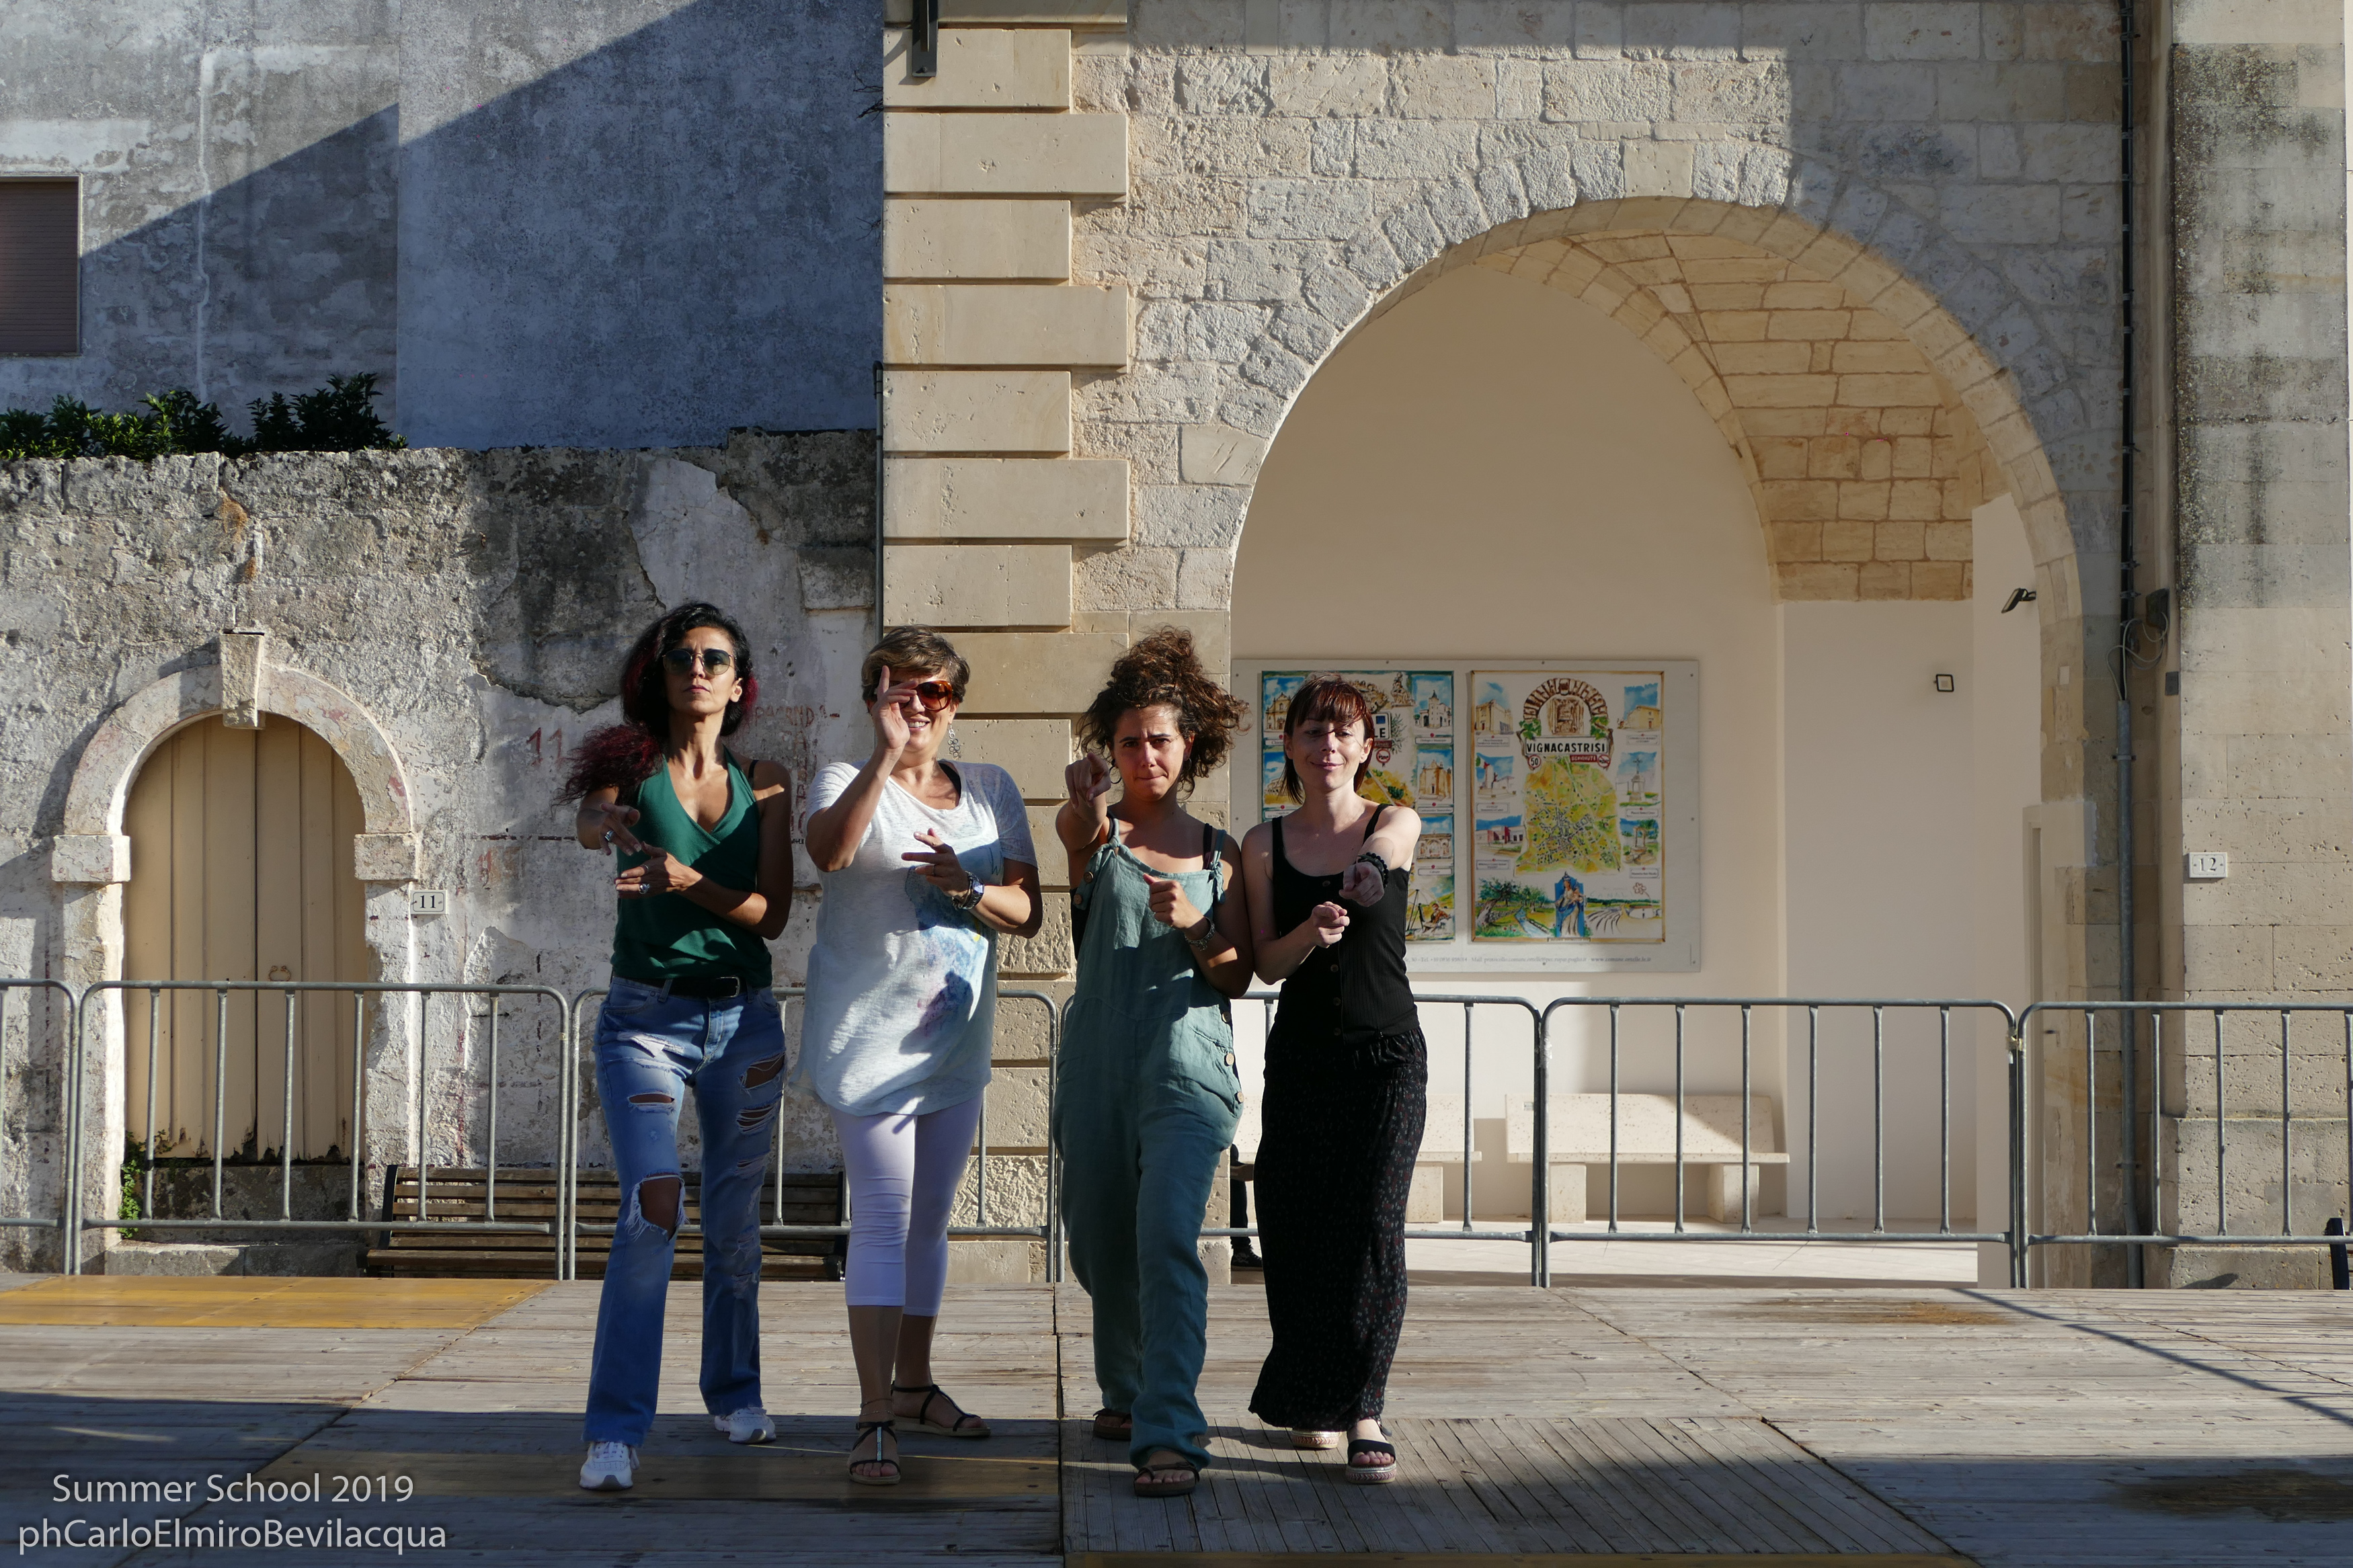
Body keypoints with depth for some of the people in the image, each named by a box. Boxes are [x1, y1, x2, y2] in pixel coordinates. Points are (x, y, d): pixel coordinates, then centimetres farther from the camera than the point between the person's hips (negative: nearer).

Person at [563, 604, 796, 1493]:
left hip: (744, 1021, 3)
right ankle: (616, 1429, -14)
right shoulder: (631, 768, -1)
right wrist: (611, 825, -49)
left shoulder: (764, 784, 5)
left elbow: (772, 913, -4)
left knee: (734, 1219, 13)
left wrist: (689, 880, -22)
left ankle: (734, 1393, 32)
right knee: (651, 1211, -17)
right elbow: (589, 821, -24)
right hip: (646, 1018, -3)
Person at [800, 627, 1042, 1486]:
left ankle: (914, 1383, 29)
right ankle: (875, 1418, -13)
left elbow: (1028, 912, 3)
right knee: (883, 1219, -12)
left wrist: (968, 887, -17)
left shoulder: (991, 790, 10)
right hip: (871, 1031, -5)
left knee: (930, 1217, 15)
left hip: (957, 1036, 5)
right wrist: (886, 752, -33)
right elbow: (828, 850, -27)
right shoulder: (847, 783, -3)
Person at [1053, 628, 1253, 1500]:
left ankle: (1169, 1435, -24)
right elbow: (1077, 840, -18)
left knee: (1167, 1238, -19)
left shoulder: (1219, 853, 10)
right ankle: (1125, 1391, 37)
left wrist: (1196, 929, -11)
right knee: (1099, 1244, 11)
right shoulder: (1096, 828, 7)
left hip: (1186, 1070, -2)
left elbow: (1237, 979, 8)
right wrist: (1088, 817, -40)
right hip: (1097, 1064, 2)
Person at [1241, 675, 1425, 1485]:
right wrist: (1309, 932, -23)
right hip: (1301, 1055, 2)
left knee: (1373, 1222, -13)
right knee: (1297, 1226, 1)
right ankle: (1309, 1398, 20)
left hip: (1388, 1053, -2)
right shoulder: (1265, 844, 4)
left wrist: (1367, 874, -50)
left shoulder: (1396, 824, 0)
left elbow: (1374, 865, -25)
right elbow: (1267, 963, -1)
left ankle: (1362, 1415, -10)